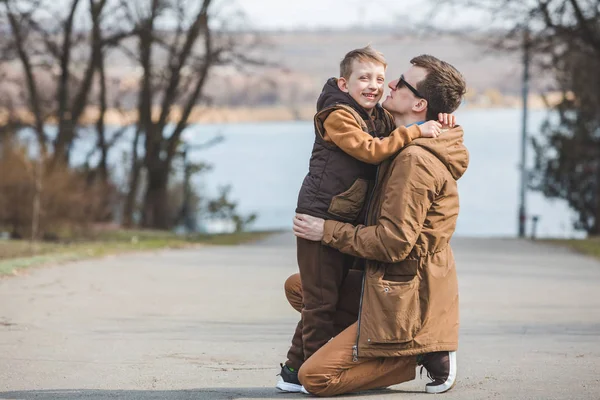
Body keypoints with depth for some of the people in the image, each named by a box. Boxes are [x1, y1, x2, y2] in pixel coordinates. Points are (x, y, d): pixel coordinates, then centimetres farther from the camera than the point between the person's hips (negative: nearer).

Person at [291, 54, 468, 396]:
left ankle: (421, 354, -4)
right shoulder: (415, 149, 9)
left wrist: (328, 231, -14)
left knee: (314, 378, -12)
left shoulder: (416, 159, -23)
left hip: (406, 301, -10)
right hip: (389, 284, 10)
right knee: (298, 287, 19)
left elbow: (393, 242, -25)